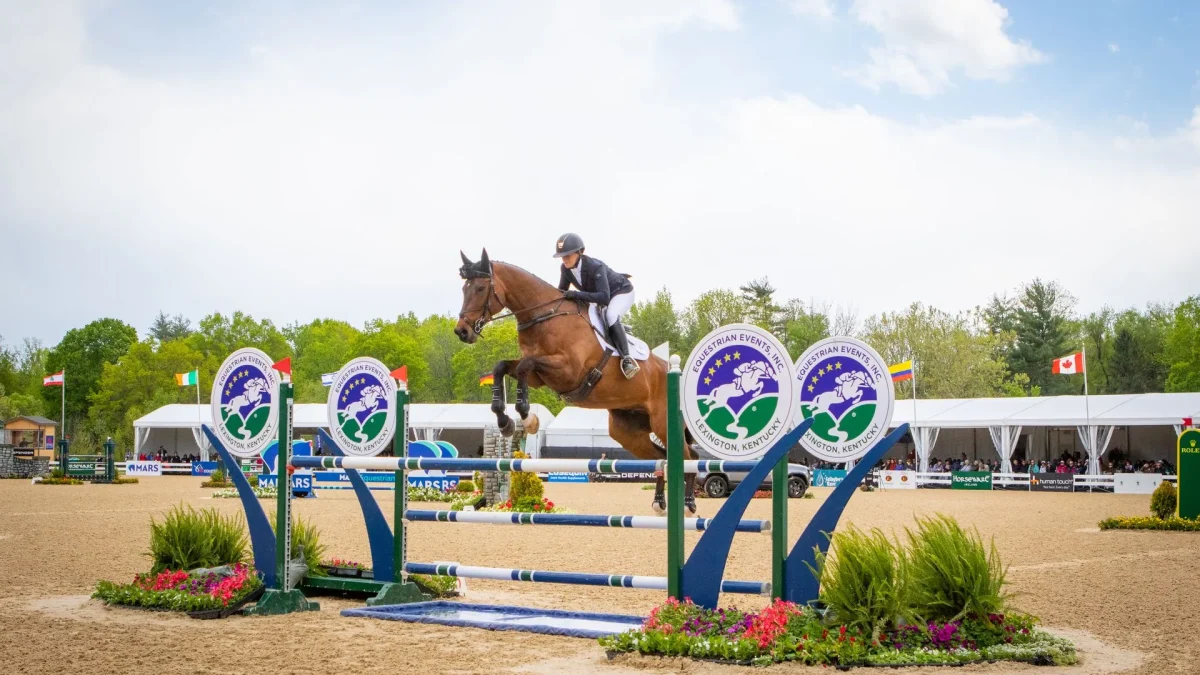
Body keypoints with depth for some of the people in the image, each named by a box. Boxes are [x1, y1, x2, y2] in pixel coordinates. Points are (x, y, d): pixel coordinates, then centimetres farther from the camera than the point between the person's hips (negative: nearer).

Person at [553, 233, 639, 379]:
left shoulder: (595, 266, -37)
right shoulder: (566, 269, -16)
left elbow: (604, 297, -47)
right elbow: (561, 293, -3)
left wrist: (575, 294, -53)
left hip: (621, 292, -9)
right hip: (602, 298, 9)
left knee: (610, 316, -35)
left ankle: (626, 358, -31)